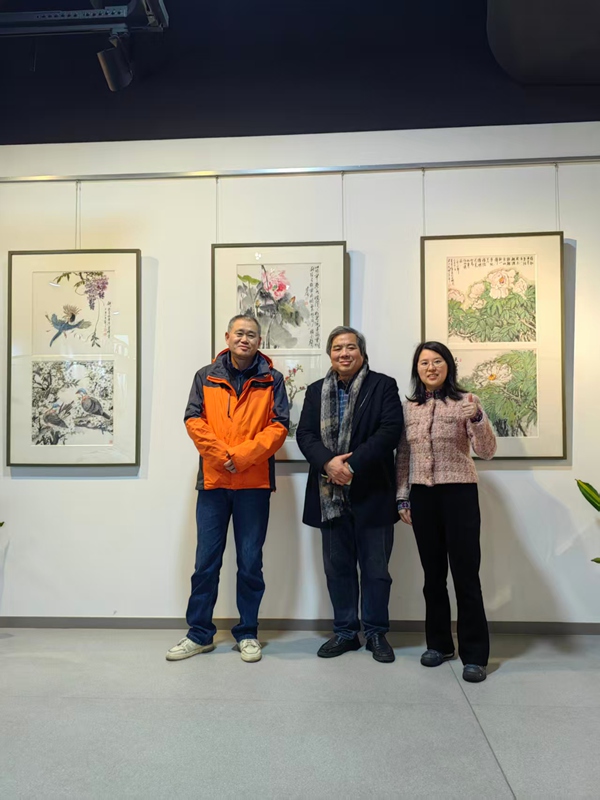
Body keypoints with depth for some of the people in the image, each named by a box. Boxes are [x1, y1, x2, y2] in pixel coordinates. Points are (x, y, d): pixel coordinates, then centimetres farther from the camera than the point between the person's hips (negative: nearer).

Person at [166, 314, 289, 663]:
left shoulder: (271, 380, 4)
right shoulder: (206, 377, 8)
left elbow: (279, 426, -3)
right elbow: (194, 420, 0)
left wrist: (242, 455, -14)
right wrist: (222, 455, -13)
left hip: (255, 483, -1)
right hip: (213, 481, 1)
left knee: (251, 562, 8)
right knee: (207, 560, 8)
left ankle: (248, 633, 23)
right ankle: (200, 634, 23)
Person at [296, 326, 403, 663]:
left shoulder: (383, 386, 1)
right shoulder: (316, 391, 12)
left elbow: (389, 431, -11)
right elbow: (305, 433, 2)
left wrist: (353, 465, -19)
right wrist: (328, 462, -16)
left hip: (372, 493, -3)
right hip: (330, 494, 3)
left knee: (375, 568, 7)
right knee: (338, 567, 12)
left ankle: (377, 633, 23)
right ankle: (345, 632, 26)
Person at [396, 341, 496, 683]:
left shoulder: (466, 401, -3)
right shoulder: (409, 407, 7)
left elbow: (487, 451, -11)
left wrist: (478, 418, -28)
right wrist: (402, 498, 8)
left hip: (459, 494, -4)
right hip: (422, 497, 4)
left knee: (466, 574, -1)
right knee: (433, 573, 12)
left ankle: (475, 654, 10)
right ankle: (439, 643, 26)